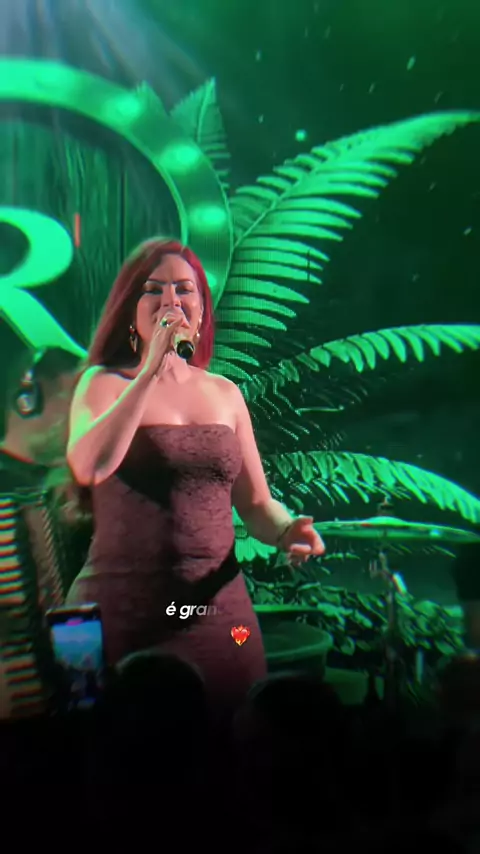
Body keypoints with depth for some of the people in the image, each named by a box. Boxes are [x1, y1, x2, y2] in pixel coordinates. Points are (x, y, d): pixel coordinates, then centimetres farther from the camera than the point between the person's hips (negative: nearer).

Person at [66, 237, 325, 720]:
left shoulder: (225, 393, 8)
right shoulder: (105, 382, -1)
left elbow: (256, 503, 11)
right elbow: (88, 468, -21)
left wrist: (285, 531, -10)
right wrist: (151, 369, -19)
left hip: (217, 607, 3)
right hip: (122, 612, -3)